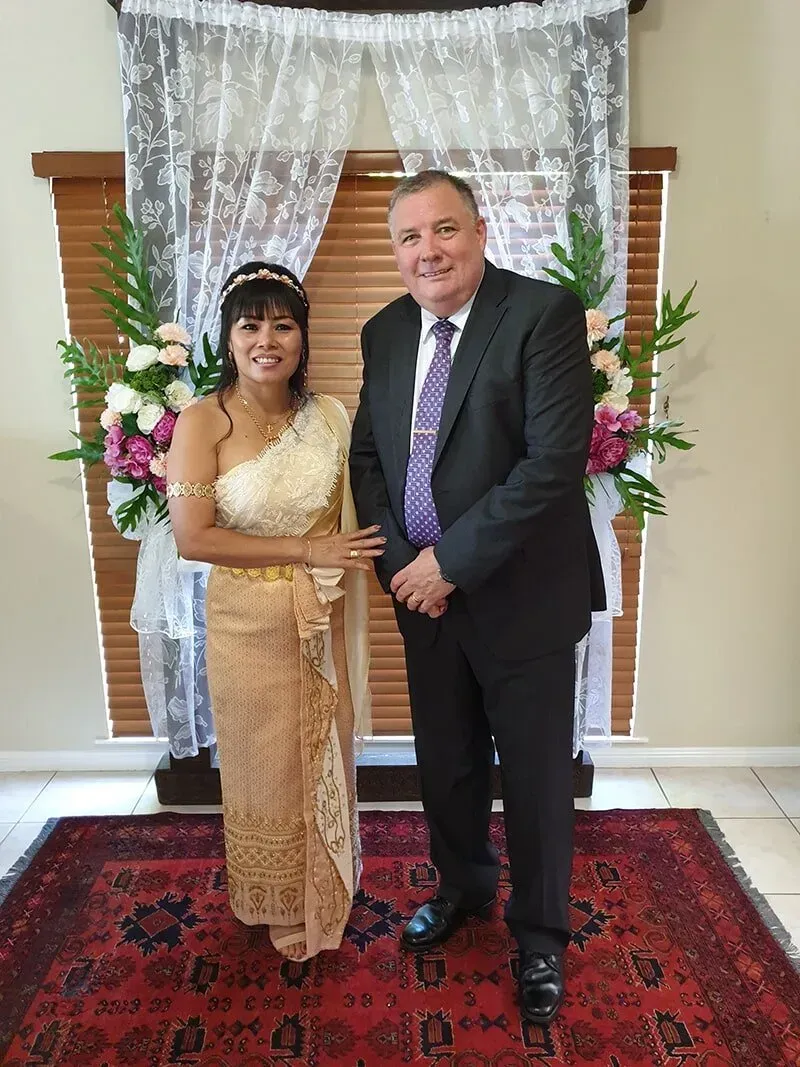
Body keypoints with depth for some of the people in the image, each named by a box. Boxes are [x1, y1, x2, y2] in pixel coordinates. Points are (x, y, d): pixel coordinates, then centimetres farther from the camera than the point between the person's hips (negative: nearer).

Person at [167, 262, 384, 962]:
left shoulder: (329, 416, -2)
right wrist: (305, 550, -19)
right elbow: (193, 537, -18)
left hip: (324, 622, 3)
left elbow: (349, 520, 6)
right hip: (251, 624, -3)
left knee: (326, 760, 19)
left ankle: (327, 897, 46)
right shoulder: (203, 423, -13)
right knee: (267, 766, 16)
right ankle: (278, 905, 44)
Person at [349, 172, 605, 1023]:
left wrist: (451, 560, -19)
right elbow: (367, 455, 8)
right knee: (445, 762, 21)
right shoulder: (384, 333, 5)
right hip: (423, 591, 5)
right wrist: (399, 563, -6)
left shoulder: (545, 313, -13)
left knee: (535, 775, 12)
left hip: (522, 595, -5)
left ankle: (540, 934, 38)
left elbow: (556, 459, -21)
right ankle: (462, 886, 49)